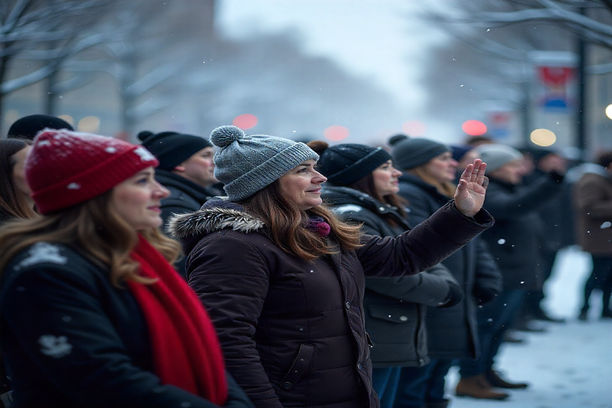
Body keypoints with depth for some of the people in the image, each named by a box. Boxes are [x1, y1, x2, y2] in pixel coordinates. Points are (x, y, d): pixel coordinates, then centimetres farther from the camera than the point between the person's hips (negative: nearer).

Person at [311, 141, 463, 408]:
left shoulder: (385, 214, 15)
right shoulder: (349, 217, -18)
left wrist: (446, 282, -7)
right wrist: (444, 292, -10)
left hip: (391, 343, 11)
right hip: (367, 346, -11)